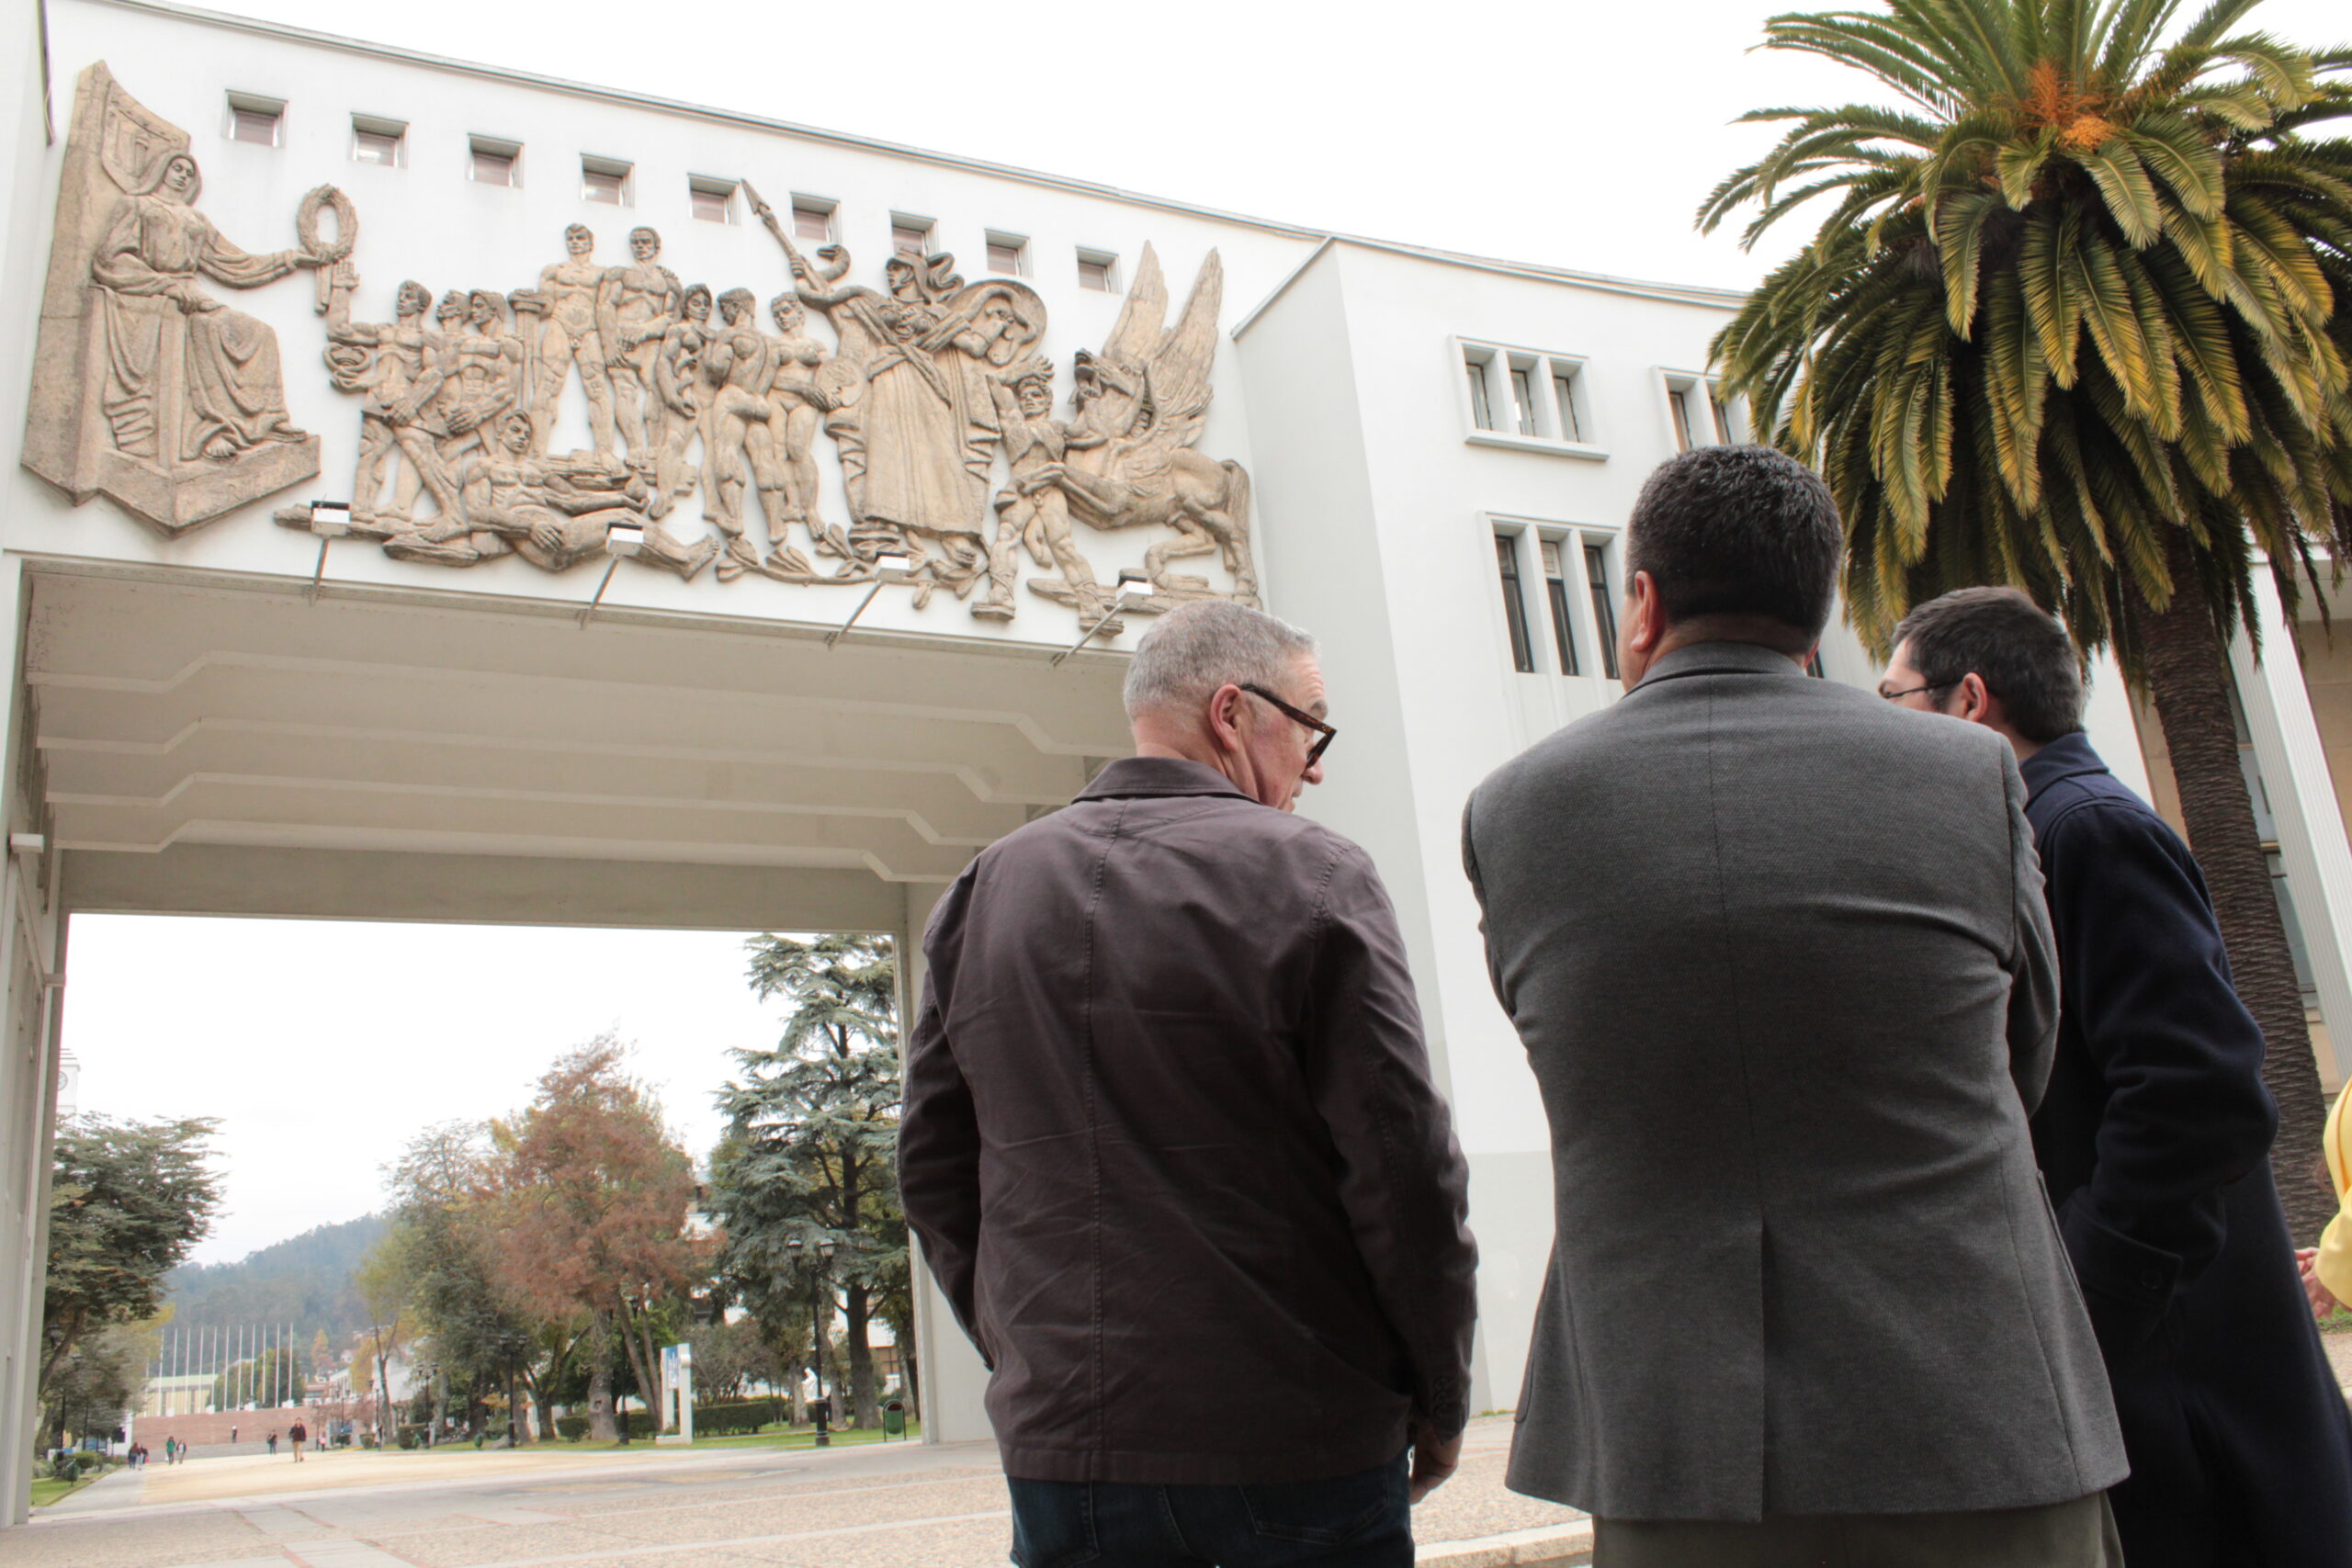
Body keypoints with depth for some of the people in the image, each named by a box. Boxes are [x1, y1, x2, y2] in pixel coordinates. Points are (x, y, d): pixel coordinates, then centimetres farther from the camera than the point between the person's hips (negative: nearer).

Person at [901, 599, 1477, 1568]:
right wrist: (1441, 1400, 1)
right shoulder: (1313, 878, -9)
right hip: (1304, 1453, -3)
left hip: (1062, 1459, 4)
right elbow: (1404, 1168, -12)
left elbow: (933, 1170, 6)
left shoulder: (987, 890, 4)